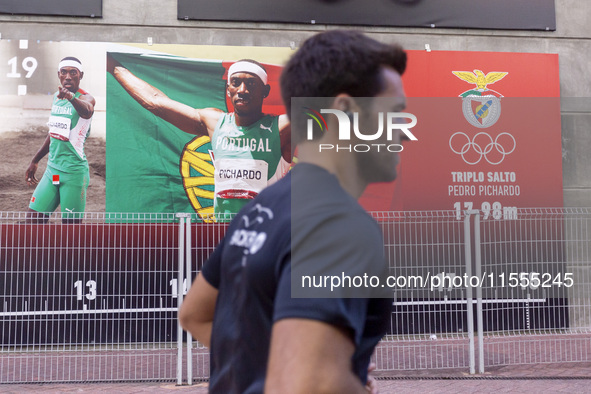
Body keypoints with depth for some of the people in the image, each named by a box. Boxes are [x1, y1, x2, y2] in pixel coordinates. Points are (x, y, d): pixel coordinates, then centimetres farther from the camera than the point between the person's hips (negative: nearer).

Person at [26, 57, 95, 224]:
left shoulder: (85, 97, -10)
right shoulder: (57, 96, 11)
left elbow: (86, 110, -37)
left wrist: (72, 97, -59)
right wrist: (35, 160, 29)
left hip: (74, 172, -7)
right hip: (52, 169, 7)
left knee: (70, 224, -3)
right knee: (33, 219, 3)